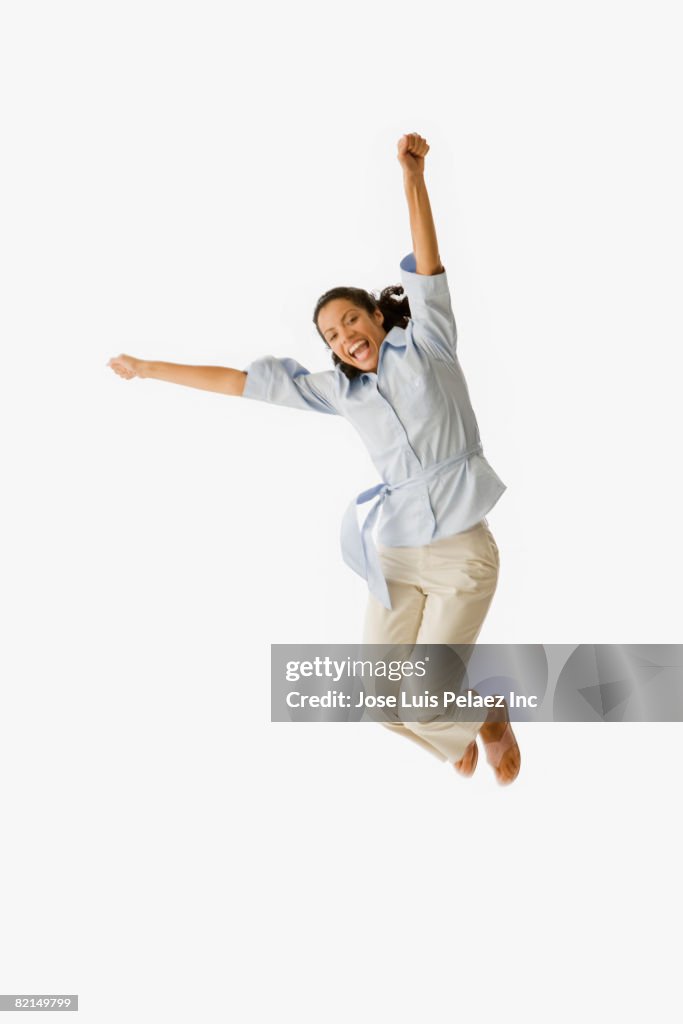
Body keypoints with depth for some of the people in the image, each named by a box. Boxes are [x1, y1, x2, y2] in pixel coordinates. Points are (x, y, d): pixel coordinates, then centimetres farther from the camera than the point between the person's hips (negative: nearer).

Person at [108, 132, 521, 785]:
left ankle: (493, 718, 28)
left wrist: (413, 179, -25)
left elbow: (428, 269, -12)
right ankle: (460, 738, 36)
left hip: (460, 553, -4)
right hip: (393, 556, 5)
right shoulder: (340, 389, 9)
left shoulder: (425, 348, 1)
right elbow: (245, 381, 11)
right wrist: (147, 369, 13)